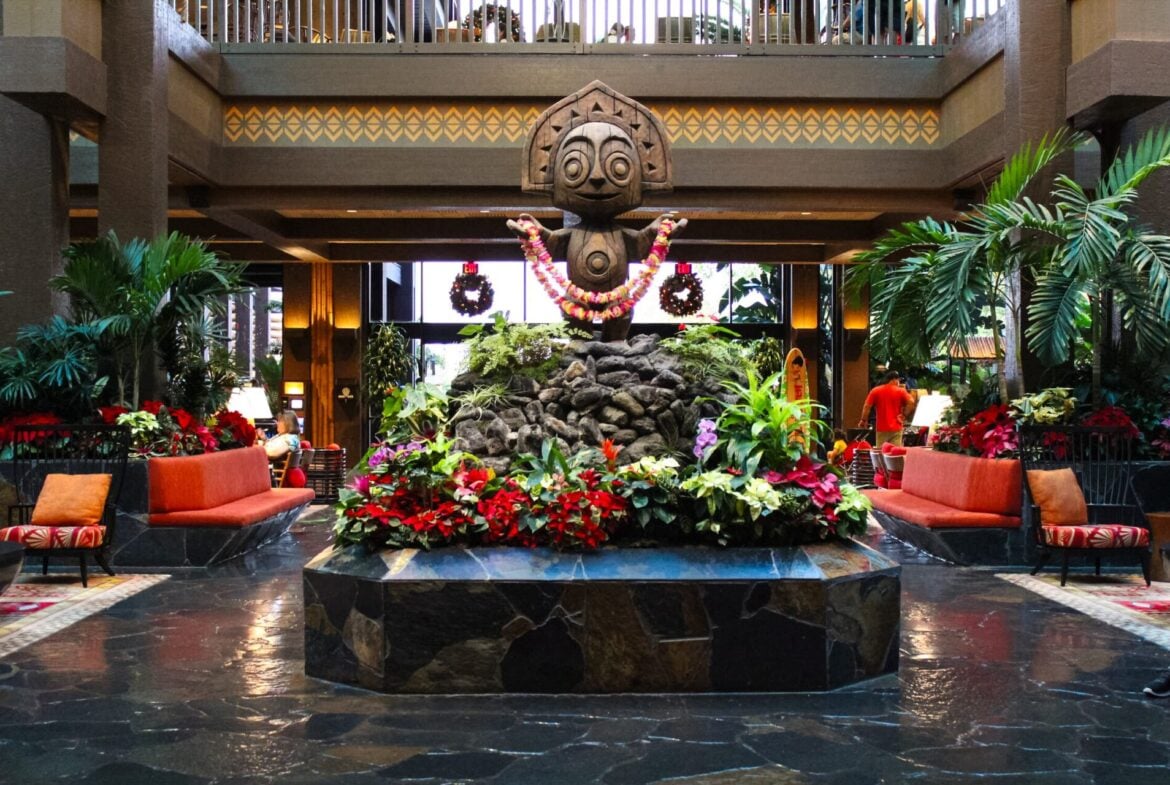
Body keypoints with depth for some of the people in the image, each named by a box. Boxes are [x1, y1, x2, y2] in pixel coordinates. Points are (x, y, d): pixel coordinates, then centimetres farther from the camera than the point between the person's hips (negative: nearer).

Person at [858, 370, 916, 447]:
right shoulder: (900, 391, 1)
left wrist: (864, 420, 12)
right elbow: (911, 402, -13)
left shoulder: (875, 391, 5)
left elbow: (867, 406, 1)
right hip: (896, 428, -1)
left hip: (881, 429, 1)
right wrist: (904, 415, -2)